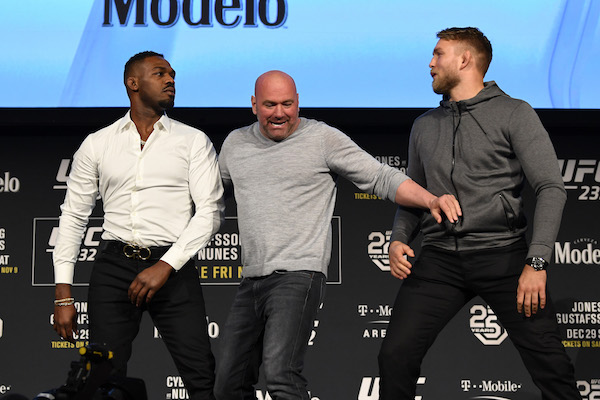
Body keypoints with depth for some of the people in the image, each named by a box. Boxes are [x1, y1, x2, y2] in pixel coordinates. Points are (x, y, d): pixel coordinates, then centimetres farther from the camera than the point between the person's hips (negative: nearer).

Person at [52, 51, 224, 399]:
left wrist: (165, 266, -13)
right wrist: (64, 294, 5)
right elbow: (73, 217, 12)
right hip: (115, 267, 1)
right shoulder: (97, 145, 11)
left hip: (173, 268, -1)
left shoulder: (194, 142, 8)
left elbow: (210, 211, -1)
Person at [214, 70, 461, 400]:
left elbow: (382, 179, -1)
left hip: (299, 276, -6)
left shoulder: (323, 139, 0)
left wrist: (431, 200, -16)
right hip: (251, 281, 6)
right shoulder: (235, 144, 15)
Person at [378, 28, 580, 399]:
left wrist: (537, 261, -17)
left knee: (551, 365, -10)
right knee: (395, 356, -9)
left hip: (502, 253, -4)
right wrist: (399, 238, 3)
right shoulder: (425, 126, 18)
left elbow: (551, 188, -6)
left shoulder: (515, 114, 2)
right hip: (439, 258, 4)